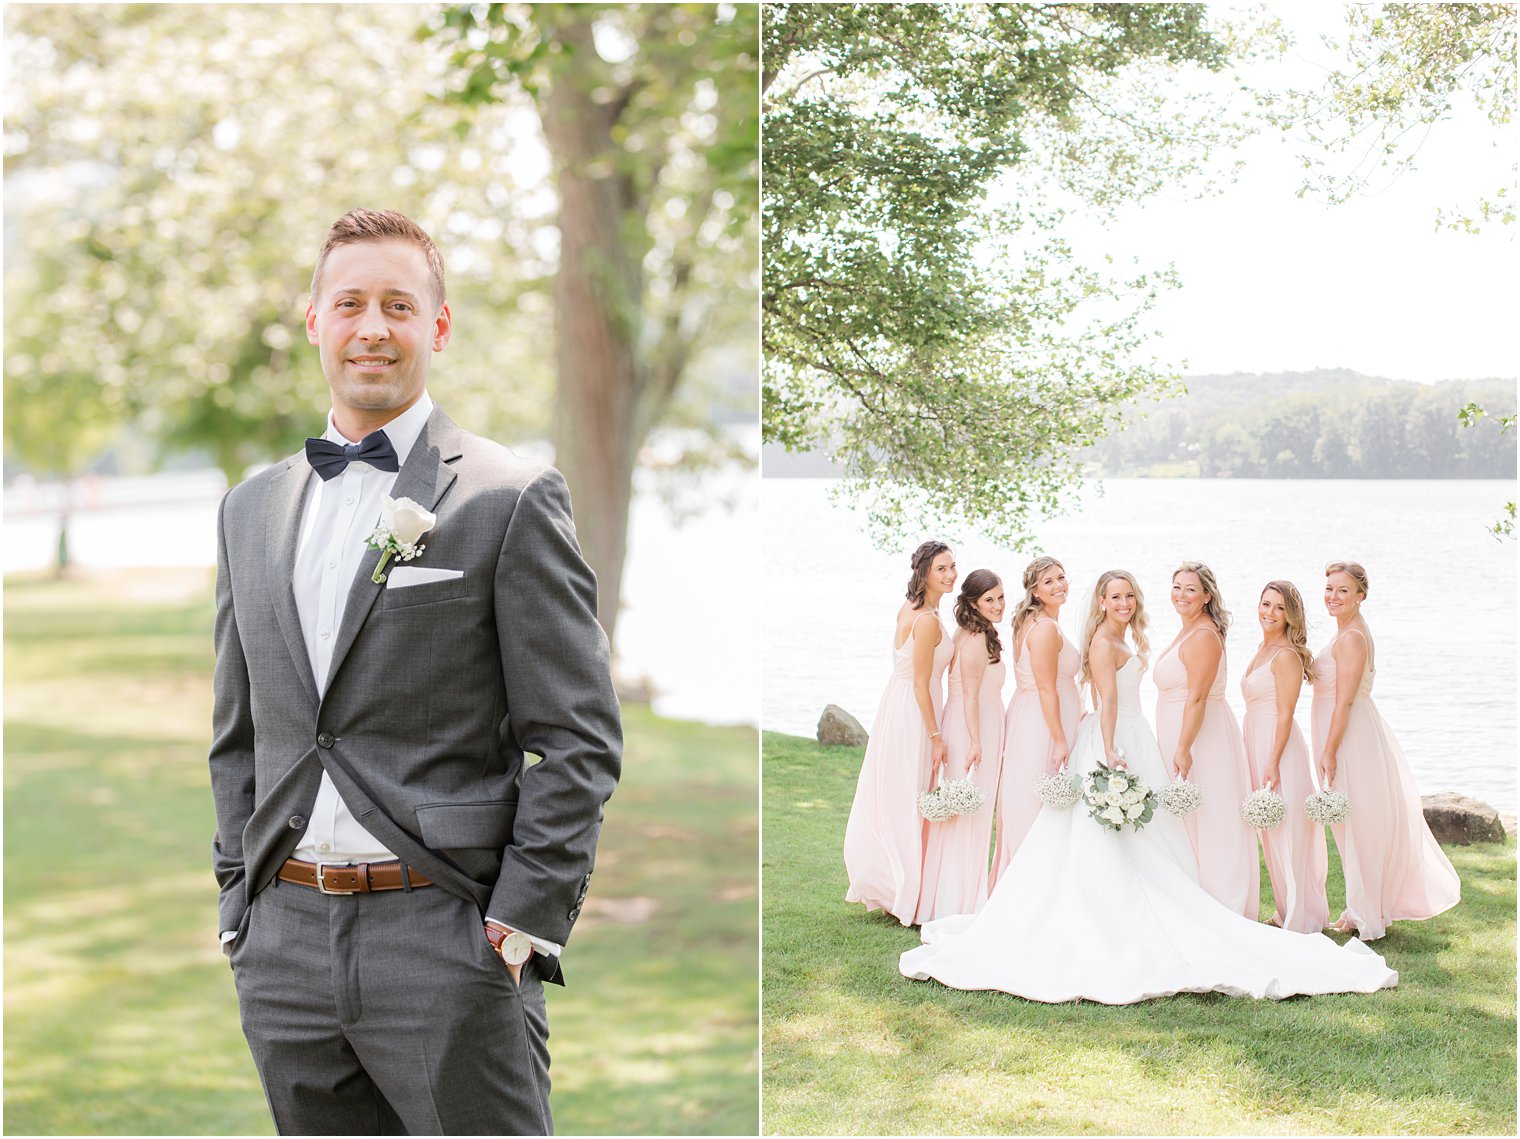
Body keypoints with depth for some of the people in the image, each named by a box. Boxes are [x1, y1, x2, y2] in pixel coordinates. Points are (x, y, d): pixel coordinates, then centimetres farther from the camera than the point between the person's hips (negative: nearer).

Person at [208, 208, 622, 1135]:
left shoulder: (513, 500, -4)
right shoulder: (253, 509, 14)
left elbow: (580, 741, -6)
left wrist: (522, 929, -11)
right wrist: (242, 907, 12)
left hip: (444, 935, -5)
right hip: (284, 946, 5)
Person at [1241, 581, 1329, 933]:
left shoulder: (1286, 655, -14)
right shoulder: (1264, 648, 13)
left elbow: (1285, 713, -17)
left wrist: (1274, 763, -20)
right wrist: (1262, 759, 16)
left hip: (1278, 746, -9)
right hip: (1256, 744, 9)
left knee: (1286, 834, -3)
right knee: (1271, 834, 15)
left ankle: (1301, 919, 5)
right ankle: (1288, 911, 24)